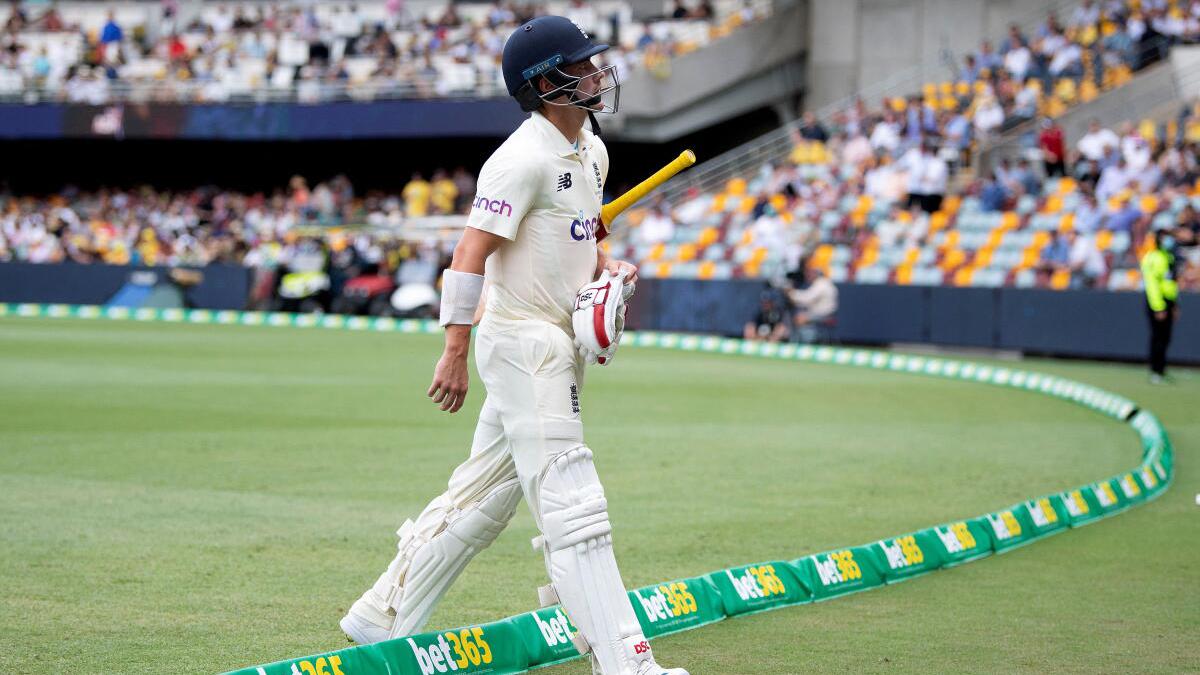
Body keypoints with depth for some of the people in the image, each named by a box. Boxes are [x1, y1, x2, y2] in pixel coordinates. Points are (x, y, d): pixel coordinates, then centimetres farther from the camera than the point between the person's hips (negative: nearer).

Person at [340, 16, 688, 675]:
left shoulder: (590, 151, 14)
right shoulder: (523, 158, -15)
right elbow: (470, 253, -18)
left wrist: (606, 265, 5)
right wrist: (455, 351, -22)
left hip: (558, 345, 10)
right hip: (523, 342, -10)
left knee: (482, 497, 15)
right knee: (572, 504, -11)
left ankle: (381, 618, 25)